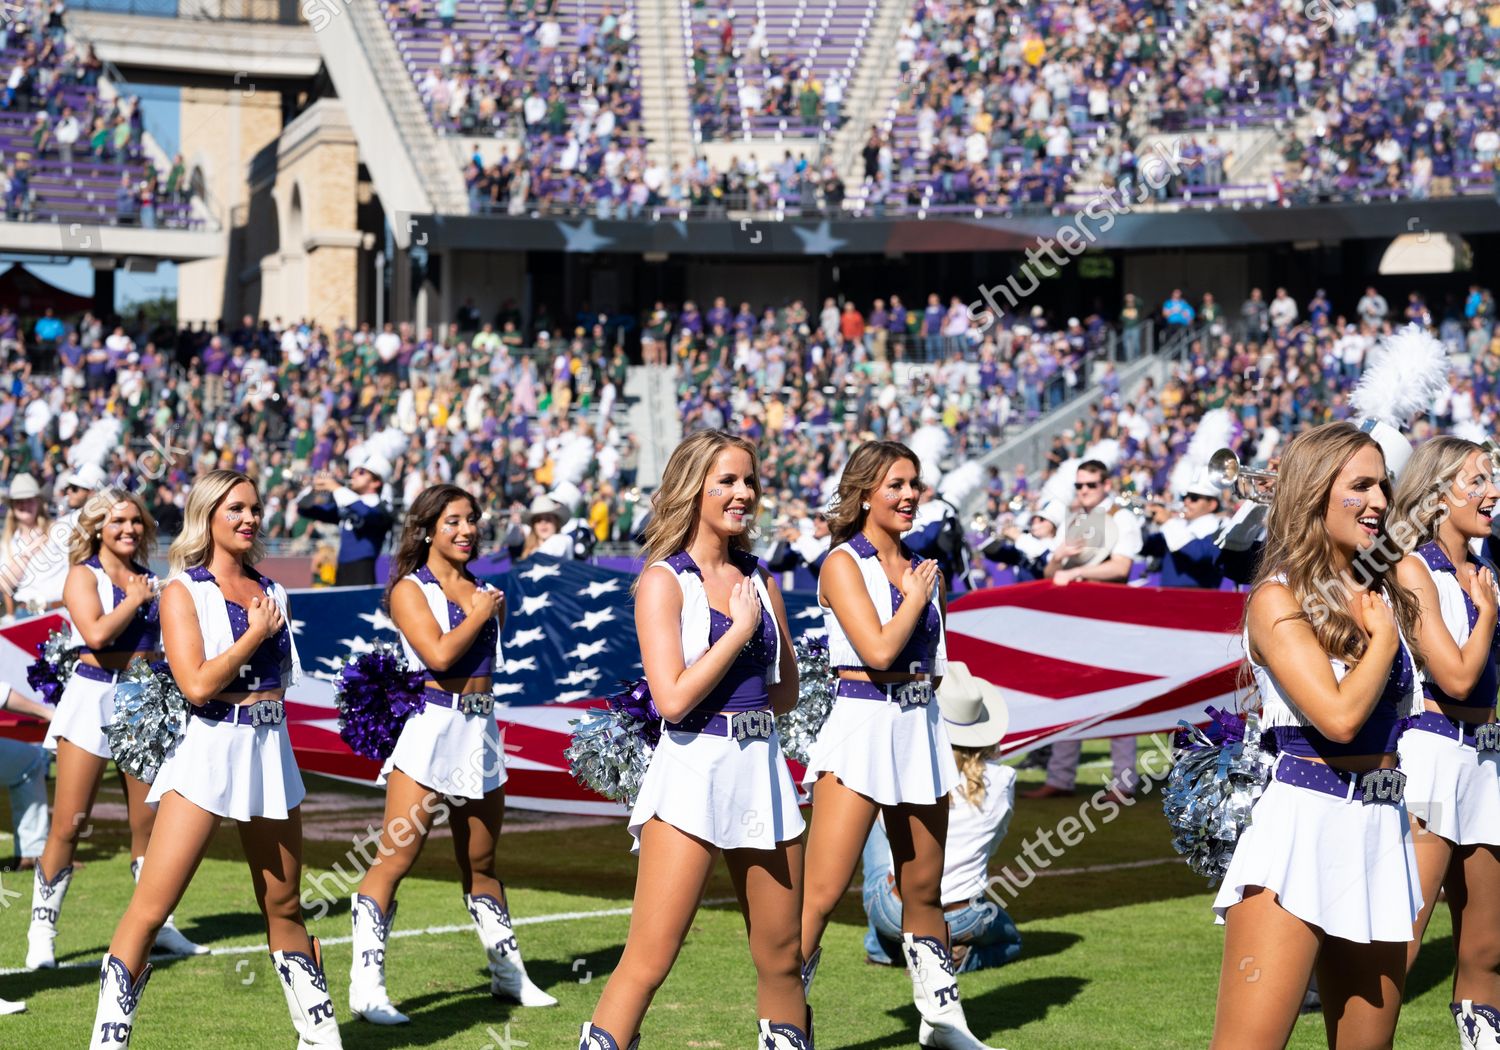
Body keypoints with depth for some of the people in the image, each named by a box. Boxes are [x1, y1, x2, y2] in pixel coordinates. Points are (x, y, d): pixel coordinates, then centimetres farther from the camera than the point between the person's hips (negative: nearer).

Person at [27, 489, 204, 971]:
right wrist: (135, 600, -8)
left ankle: (158, 924, 19)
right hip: (94, 698, -5)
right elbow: (96, 632, -19)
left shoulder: (148, 578, 13)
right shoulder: (83, 575, -3)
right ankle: (42, 931, 1)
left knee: (149, 822, 8)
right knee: (69, 824, -6)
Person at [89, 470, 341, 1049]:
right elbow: (197, 685, -14)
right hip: (208, 751, -6)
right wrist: (256, 633, -7)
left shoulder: (271, 592, 14)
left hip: (271, 753, 6)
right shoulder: (183, 590, -3)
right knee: (149, 909, -12)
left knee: (284, 908, 14)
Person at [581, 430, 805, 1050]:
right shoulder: (664, 580, -5)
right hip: (693, 771, -6)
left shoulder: (759, 580, 12)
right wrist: (741, 628, -8)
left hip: (762, 768, 6)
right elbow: (673, 698, -15)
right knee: (649, 960, -12)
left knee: (782, 960, 12)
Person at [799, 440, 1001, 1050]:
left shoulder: (921, 566, 14)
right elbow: (879, 649, -16)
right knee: (821, 894, -11)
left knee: (923, 891, 14)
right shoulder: (842, 564, -6)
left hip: (920, 728, 7)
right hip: (862, 725, -6)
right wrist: (917, 594, -5)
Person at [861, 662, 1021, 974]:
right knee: (1010, 942, 36)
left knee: (875, 822, 27)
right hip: (963, 923, 0)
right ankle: (960, 957, 0)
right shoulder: (1001, 780, -4)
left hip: (896, 914, 0)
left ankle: (879, 947, 28)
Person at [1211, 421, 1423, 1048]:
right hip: (1301, 825, -7)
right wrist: (1383, 634, -5)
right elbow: (1340, 716, -18)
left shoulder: (1387, 592, 15)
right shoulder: (1279, 599, -6)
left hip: (1381, 832, 7)